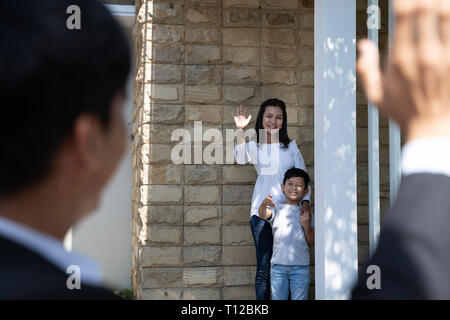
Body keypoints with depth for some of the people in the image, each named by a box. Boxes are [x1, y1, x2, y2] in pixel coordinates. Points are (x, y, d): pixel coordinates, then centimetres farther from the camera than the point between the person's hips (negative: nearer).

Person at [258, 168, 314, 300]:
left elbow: (311, 243, 9)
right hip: (278, 265, -1)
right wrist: (264, 205, -41)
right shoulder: (276, 208, 5)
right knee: (278, 298, 5)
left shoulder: (306, 214, 10)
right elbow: (263, 215, -18)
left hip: (300, 266, 1)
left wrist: (307, 226, -9)